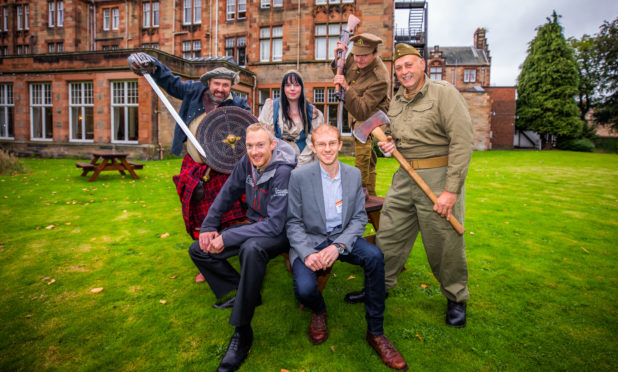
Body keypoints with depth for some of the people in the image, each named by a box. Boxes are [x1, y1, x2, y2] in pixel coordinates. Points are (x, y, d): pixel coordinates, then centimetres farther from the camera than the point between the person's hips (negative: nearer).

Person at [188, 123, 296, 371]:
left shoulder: (283, 171, -26)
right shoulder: (248, 161, -6)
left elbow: (275, 225, -29)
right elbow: (227, 193, 9)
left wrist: (226, 238, -27)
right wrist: (208, 227, 3)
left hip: (280, 232, -7)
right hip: (254, 225, 8)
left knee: (251, 249, -40)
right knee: (198, 250, 1)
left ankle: (242, 333, -25)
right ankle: (245, 293, 5)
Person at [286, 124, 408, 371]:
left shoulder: (354, 174, 0)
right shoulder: (299, 176, -9)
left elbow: (359, 218, -1)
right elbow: (293, 223, -6)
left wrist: (339, 246, -18)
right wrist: (308, 253, -23)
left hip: (343, 237, 3)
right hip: (309, 241, -2)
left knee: (374, 256, -27)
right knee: (304, 288, -27)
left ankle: (375, 332, -8)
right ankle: (318, 311, 15)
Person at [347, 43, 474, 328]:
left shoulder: (444, 93, -8)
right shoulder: (396, 102, 14)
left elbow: (462, 141, -15)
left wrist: (451, 189, -20)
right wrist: (389, 144, 2)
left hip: (438, 177, -6)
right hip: (404, 177, 6)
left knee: (444, 245, 4)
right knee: (388, 235, 10)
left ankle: (456, 299, 28)